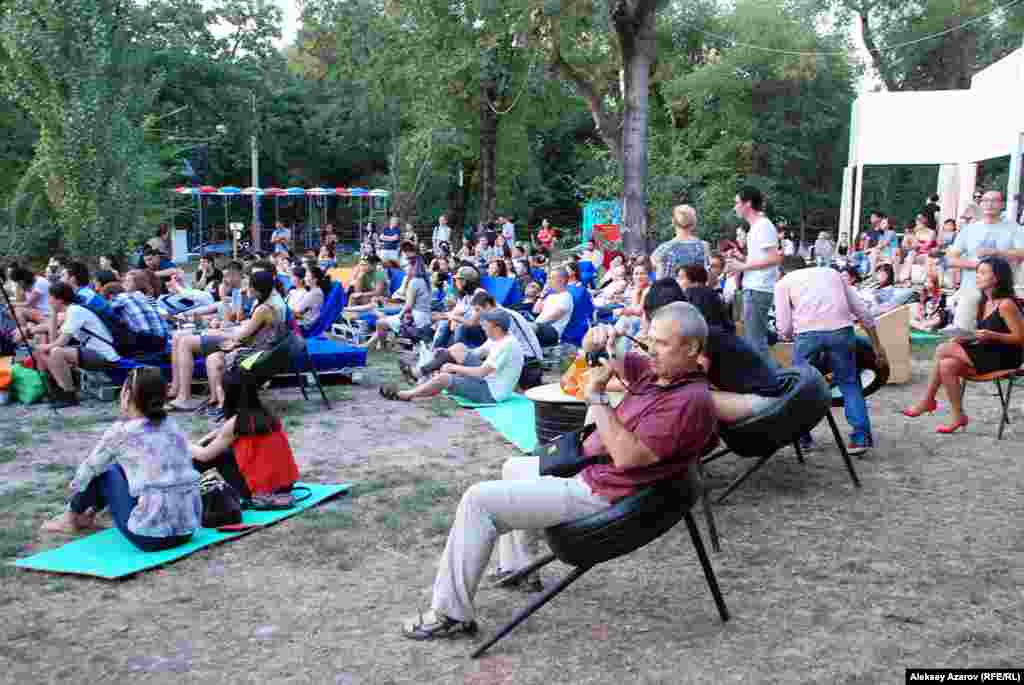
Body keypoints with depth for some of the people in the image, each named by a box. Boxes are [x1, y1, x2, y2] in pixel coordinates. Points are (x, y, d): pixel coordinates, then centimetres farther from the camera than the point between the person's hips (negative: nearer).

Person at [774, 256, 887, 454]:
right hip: (842, 330, 2)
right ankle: (861, 437, 9)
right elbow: (863, 312, 24)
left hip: (808, 332, -2)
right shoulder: (831, 272, 30)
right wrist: (877, 346, 30)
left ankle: (801, 436, 24)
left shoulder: (783, 282, 21)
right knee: (849, 383, 18)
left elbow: (784, 328, 8)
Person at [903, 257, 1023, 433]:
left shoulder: (1006, 304, -14)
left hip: (1003, 358, -8)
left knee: (942, 350, -18)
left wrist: (992, 335, -26)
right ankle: (958, 417, -8)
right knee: (947, 365, -17)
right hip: (985, 354, 8)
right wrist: (965, 338, -1)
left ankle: (928, 401, -3)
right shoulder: (984, 303, 12)